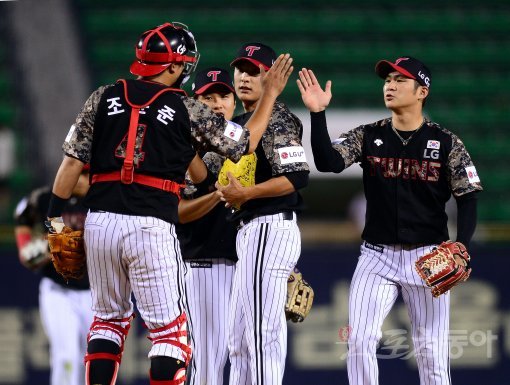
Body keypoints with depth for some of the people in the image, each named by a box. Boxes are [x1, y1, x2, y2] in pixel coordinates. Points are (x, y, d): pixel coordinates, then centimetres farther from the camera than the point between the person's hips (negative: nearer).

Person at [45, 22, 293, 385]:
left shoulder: (104, 97, 7)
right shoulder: (188, 110, 0)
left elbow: (73, 161, 4)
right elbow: (245, 143, 9)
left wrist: (56, 216, 12)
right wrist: (270, 94, 20)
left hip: (100, 221, 4)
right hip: (152, 227, -4)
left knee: (109, 317, 19)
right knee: (170, 328, 3)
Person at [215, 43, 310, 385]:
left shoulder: (277, 119, -10)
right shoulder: (242, 123, 20)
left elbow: (298, 177, -21)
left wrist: (246, 194, -22)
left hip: (270, 228, -11)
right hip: (251, 231, 11)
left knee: (262, 330, -13)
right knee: (240, 339, 13)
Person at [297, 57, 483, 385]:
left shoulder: (447, 144, -2)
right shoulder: (367, 137, 4)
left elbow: (468, 201, -2)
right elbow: (328, 162, -12)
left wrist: (460, 250, -16)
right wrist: (318, 113, -23)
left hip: (427, 257, -2)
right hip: (377, 256, 2)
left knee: (432, 353, 0)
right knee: (360, 342, -9)